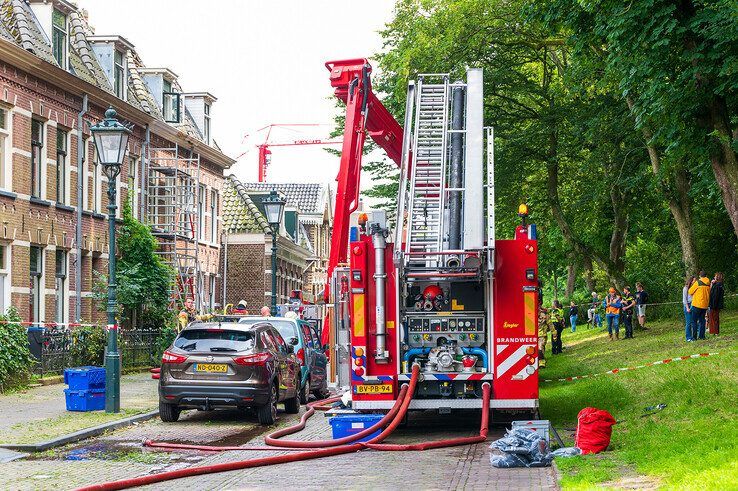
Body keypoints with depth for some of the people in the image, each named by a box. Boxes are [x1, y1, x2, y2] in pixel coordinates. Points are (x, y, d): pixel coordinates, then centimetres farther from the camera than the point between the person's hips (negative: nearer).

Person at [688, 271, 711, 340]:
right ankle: (701, 336, 11)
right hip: (705, 305, 5)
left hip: (697, 304, -5)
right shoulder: (708, 284, 5)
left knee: (694, 321, 0)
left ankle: (694, 336, -3)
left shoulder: (698, 282, -10)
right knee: (702, 320, 13)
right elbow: (709, 294, 14)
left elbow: (690, 291, -2)